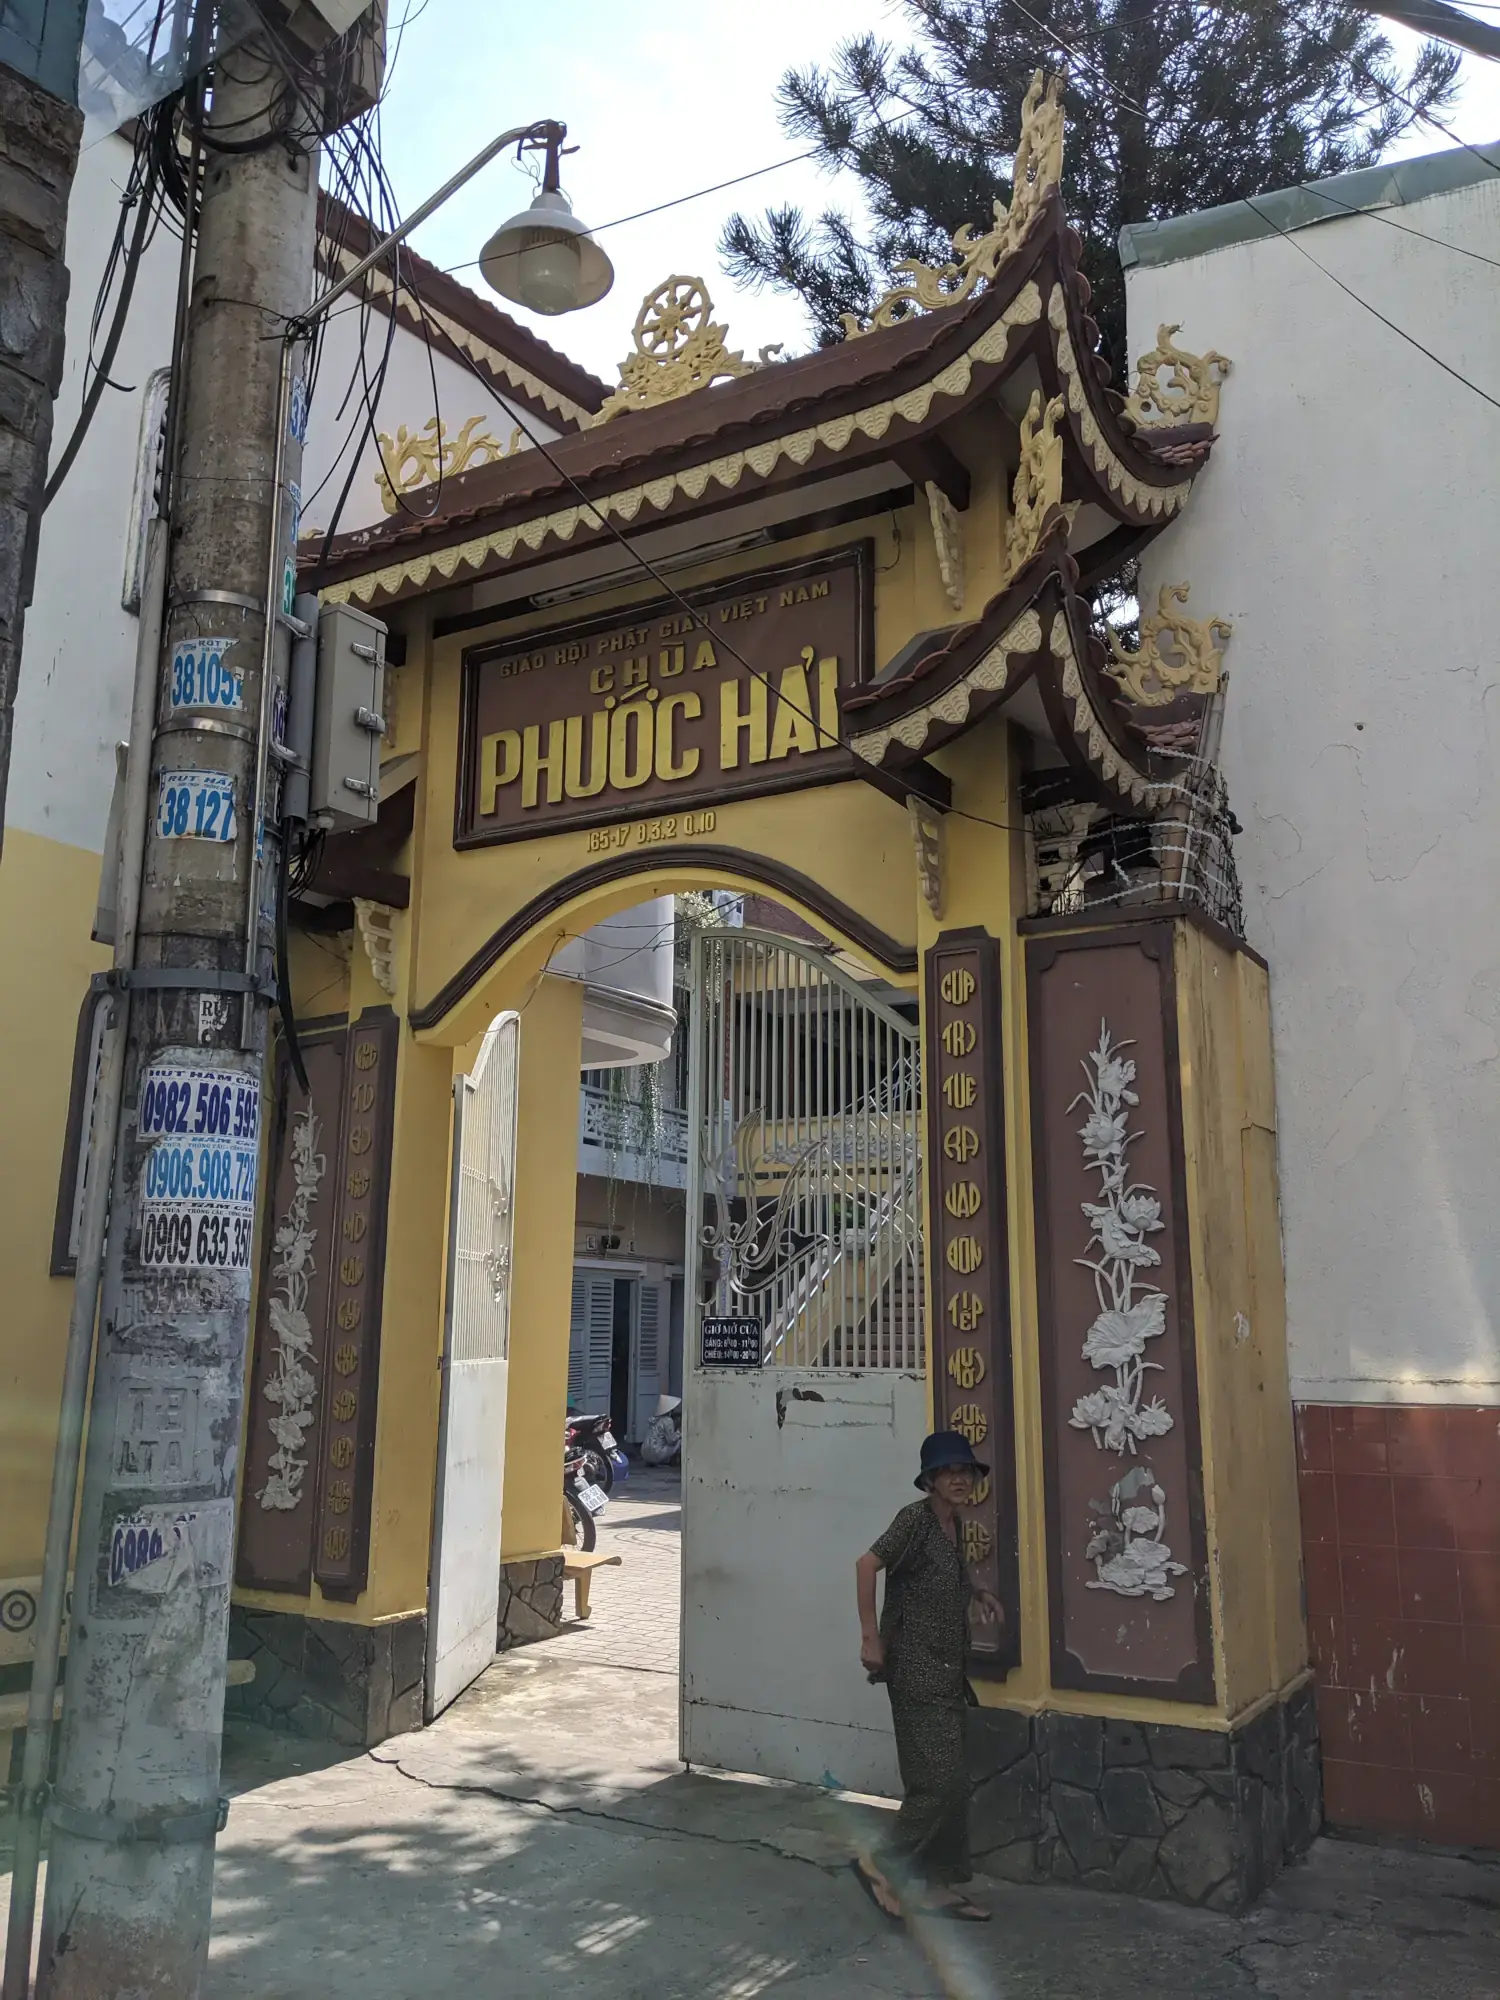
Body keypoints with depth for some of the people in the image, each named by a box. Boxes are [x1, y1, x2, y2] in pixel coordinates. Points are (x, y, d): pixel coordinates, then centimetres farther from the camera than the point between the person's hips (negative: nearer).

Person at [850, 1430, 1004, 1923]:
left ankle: (937, 1885, 23)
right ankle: (884, 1863, 6)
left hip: (947, 1674, 9)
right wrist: (871, 1638, -24)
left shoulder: (952, 1524, 11)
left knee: (951, 1785, 13)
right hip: (917, 1671, -9)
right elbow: (867, 1564, -25)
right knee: (942, 1781, -10)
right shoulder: (916, 1518, -15)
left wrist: (974, 1592, 14)